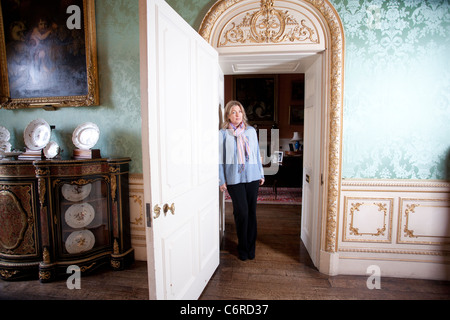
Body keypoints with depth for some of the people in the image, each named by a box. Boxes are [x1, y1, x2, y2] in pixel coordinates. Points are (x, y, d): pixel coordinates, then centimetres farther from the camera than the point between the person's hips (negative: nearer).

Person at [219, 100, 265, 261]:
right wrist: (221, 180, -4)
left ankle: (250, 247, 23)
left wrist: (261, 174, 14)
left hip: (252, 176, 3)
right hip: (234, 178, -3)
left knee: (251, 212, 7)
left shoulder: (251, 131, 9)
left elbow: (257, 153, 14)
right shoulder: (223, 133, -1)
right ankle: (242, 248, 17)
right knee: (241, 212, -5)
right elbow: (220, 158, -1)